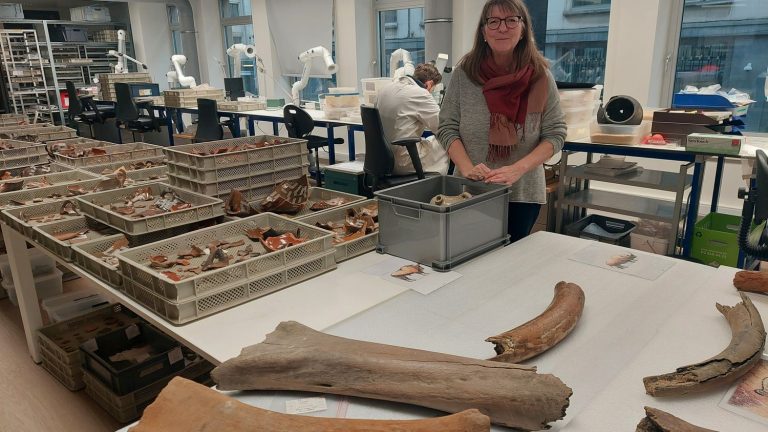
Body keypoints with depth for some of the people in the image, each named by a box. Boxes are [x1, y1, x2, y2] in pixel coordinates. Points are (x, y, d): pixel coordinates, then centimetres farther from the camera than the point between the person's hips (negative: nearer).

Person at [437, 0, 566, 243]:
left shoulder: (540, 76, -5)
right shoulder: (464, 74, -4)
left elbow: (555, 133, -4)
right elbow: (447, 128, -2)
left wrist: (517, 169, -19)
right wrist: (467, 168, -19)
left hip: (523, 193, 0)